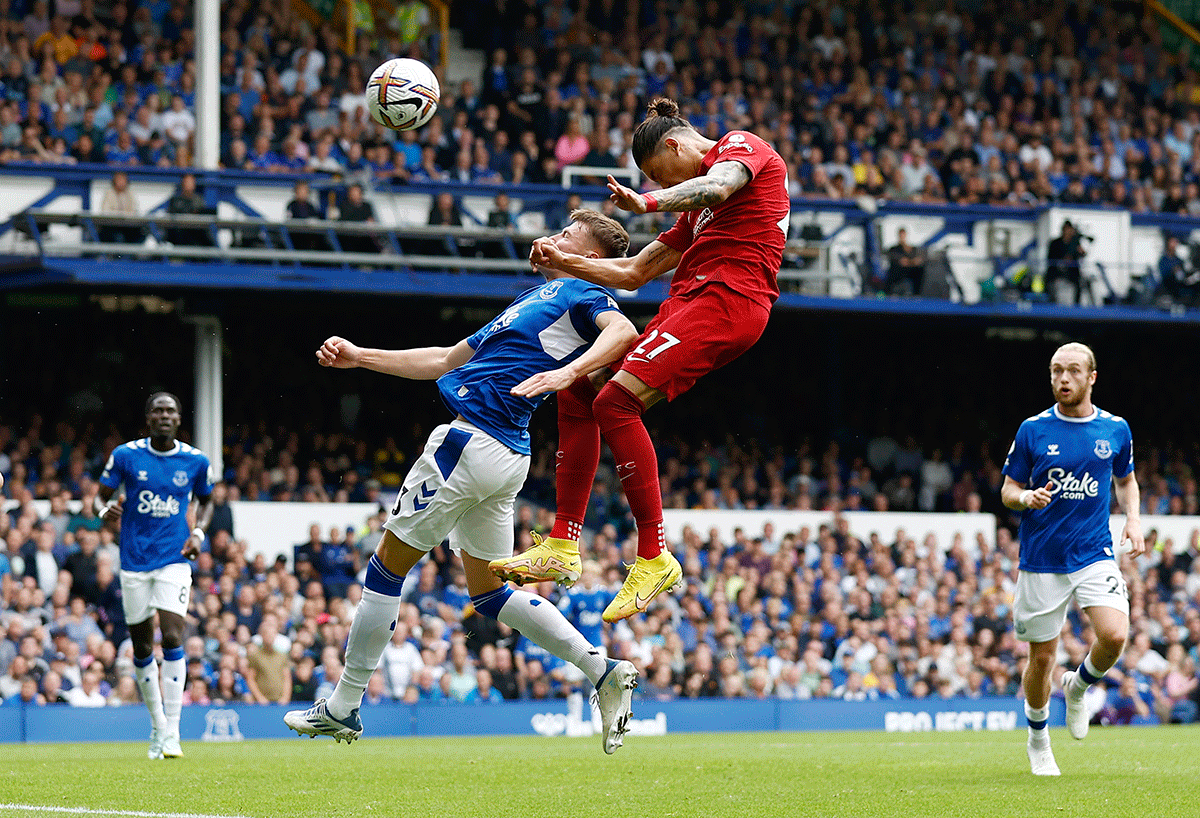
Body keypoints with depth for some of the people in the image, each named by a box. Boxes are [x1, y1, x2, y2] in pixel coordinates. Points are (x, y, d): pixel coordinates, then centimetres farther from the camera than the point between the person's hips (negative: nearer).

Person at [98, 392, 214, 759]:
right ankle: (157, 724, 25)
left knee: (172, 637, -16)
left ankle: (172, 731, -15)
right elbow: (104, 493, 8)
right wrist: (107, 511, -15)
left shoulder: (195, 461, 1)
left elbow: (206, 500, 18)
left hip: (174, 560, -1)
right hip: (134, 560, 1)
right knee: (142, 645, 7)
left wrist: (198, 532, 0)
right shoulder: (125, 455, -2)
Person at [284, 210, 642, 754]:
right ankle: (606, 673, 6)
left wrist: (566, 372, -38)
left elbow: (622, 330, -24)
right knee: (490, 592, 14)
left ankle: (343, 708, 7)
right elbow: (445, 361, 31)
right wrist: (358, 357, 30)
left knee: (388, 564, 1)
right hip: (507, 458, 10)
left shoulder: (578, 294, -2)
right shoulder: (533, 300, 27)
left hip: (472, 440, -10)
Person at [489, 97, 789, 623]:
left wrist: (646, 202, -29)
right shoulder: (696, 209, 32)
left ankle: (654, 557, -21)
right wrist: (563, 262, 25)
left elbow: (718, 186, -20)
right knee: (578, 392, 4)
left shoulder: (741, 145, 5)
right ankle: (562, 548, 3)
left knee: (616, 401, -22)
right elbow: (634, 273, 34)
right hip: (687, 304, 10)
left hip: (727, 298, -10)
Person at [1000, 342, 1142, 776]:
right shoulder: (1033, 430, -1)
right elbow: (1008, 489, 6)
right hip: (1041, 559, -1)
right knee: (1042, 658, 3)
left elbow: (1126, 480, 20)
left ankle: (1078, 686, 13)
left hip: (1095, 555, 1)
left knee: (1114, 635, -21)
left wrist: (1134, 518, 2)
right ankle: (1038, 740, 29)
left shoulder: (1116, 429, 4)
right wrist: (1028, 497, -17)